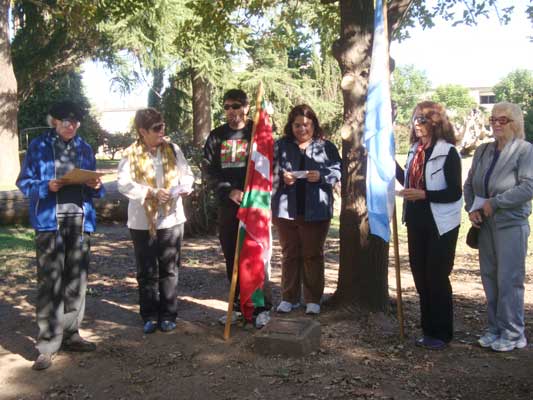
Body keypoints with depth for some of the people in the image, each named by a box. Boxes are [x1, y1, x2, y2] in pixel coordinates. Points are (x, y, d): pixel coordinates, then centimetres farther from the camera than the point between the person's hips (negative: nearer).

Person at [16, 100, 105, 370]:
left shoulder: (84, 148, 14)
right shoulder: (38, 146, 4)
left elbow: (93, 187, 18)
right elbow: (25, 182, 1)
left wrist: (96, 186, -5)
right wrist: (47, 186, -16)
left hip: (80, 219, 4)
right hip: (49, 220, -4)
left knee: (77, 280, 7)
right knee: (50, 282, -7)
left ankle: (70, 334, 19)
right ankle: (47, 345, -3)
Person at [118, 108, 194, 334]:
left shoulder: (173, 150, 4)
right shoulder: (131, 154, -6)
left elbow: (187, 174, 9)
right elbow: (124, 184, -14)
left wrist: (185, 186, -13)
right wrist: (151, 192, -23)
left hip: (171, 219, 2)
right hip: (142, 222, -2)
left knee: (169, 270, 8)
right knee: (147, 272, 7)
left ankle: (168, 315, 19)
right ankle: (150, 316, 19)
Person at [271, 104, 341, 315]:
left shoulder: (326, 147, 5)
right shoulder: (280, 146, 7)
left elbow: (338, 172, 2)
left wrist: (321, 176, -17)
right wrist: (282, 177, -15)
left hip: (316, 211, -1)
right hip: (285, 209, 1)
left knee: (313, 255, 6)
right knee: (289, 254, 10)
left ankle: (313, 299, 17)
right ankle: (289, 298, 20)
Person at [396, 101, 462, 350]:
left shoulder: (448, 152, -12)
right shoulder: (415, 150, 8)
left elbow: (454, 193, -15)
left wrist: (423, 195, -25)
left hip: (440, 225, -7)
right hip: (417, 222, 7)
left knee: (437, 278, 1)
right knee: (421, 277, 13)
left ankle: (442, 333, 15)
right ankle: (428, 329, 27)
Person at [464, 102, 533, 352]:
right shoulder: (483, 150, 12)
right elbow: (469, 184, 15)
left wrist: (494, 203, -16)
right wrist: (471, 208, -1)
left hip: (511, 224, -6)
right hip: (485, 224, 6)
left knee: (509, 280, -2)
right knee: (489, 277, 11)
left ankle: (512, 334, 10)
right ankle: (495, 329, 23)